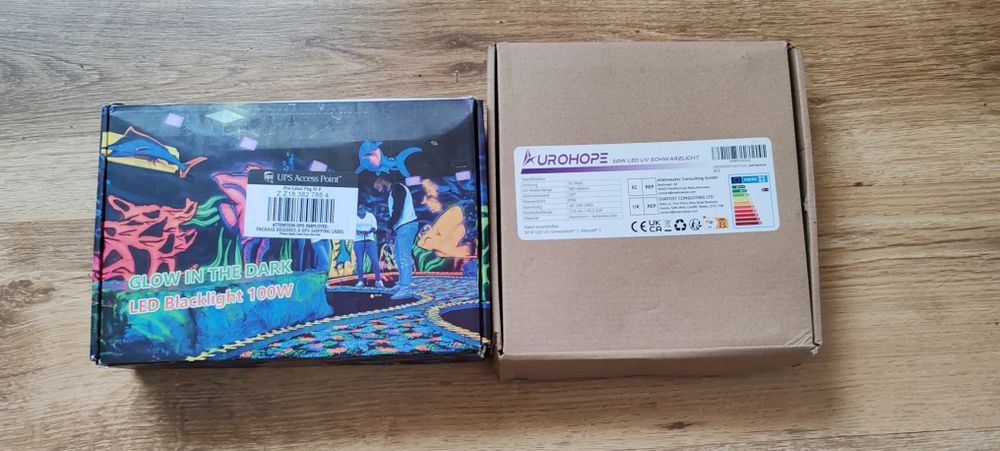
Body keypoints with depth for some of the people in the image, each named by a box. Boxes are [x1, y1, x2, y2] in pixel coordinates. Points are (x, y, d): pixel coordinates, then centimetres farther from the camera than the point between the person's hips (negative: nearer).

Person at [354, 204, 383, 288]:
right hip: (358, 241, 0)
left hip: (370, 240, 0)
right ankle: (360, 281, 4)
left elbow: (374, 227, 1)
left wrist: (368, 231, -21)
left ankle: (378, 281, -4)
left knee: (375, 261, -10)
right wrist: (358, 231, -23)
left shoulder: (371, 216, 11)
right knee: (359, 262, -3)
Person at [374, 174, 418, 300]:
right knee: (398, 254, 20)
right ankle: (402, 283, 29)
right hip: (403, 226, 11)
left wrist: (390, 227, -10)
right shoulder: (394, 191, 21)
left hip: (406, 226, -11)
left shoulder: (397, 188, -10)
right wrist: (392, 228, 10)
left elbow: (397, 210, -19)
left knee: (404, 257, -11)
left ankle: (406, 289, -12)